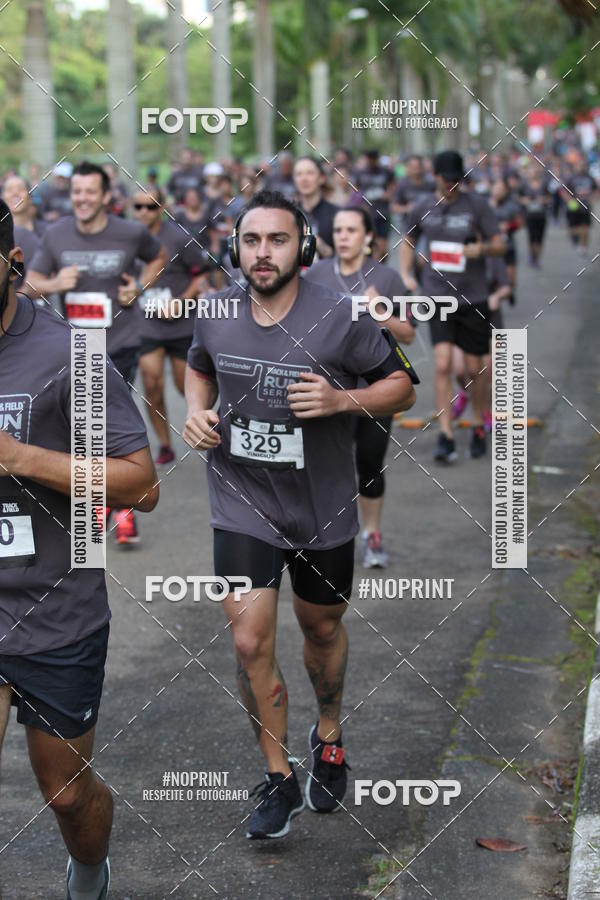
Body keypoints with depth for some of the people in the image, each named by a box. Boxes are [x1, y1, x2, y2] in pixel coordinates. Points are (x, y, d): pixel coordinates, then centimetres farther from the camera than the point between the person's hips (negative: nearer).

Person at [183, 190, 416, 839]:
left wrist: (339, 400, -24)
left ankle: (328, 738, 46)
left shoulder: (340, 318, -16)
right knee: (249, 644, -7)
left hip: (322, 510, -1)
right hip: (242, 502, 1)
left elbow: (401, 387, -6)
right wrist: (196, 412, -4)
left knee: (322, 628, 19)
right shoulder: (216, 313, -6)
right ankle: (278, 780, 10)